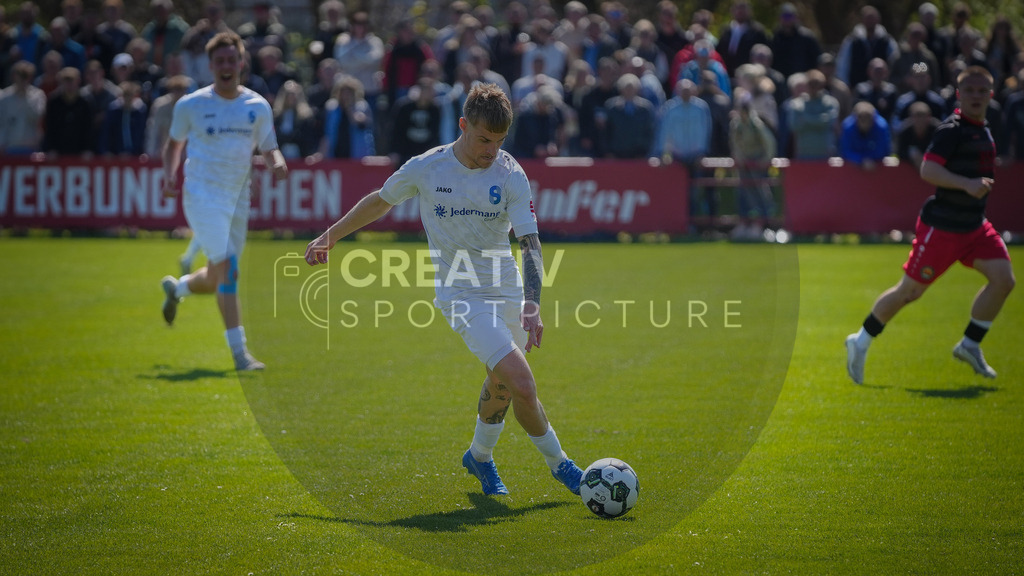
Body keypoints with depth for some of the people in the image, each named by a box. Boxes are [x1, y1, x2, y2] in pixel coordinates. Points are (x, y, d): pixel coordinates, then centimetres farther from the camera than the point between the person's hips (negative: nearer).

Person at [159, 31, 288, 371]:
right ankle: (239, 350, -17)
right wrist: (169, 176, -5)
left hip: (238, 200, 4)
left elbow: (269, 149, 8)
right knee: (228, 268, -20)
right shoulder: (191, 105, -2)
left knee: (216, 281, 14)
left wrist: (277, 164, -15)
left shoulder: (258, 107, 4)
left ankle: (175, 288, 49)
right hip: (203, 197, -4)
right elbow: (174, 143, 11)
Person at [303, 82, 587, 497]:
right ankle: (559, 465, 0)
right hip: (462, 296, -3)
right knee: (521, 382, -17)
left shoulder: (510, 175, -9)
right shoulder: (425, 169, -10)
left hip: (507, 291, 3)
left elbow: (529, 241, -15)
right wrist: (329, 237, 18)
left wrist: (532, 304, -28)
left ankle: (480, 457, 43)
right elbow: (380, 202, 9)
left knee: (502, 380, 15)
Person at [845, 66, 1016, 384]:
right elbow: (928, 169, -27)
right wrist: (966, 184, -36)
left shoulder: (984, 131, 11)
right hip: (941, 226, -8)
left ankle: (970, 345, 5)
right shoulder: (952, 129, -16)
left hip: (974, 226, 8)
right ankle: (860, 342, 17)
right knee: (909, 291, 0)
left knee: (1004, 279, -9)